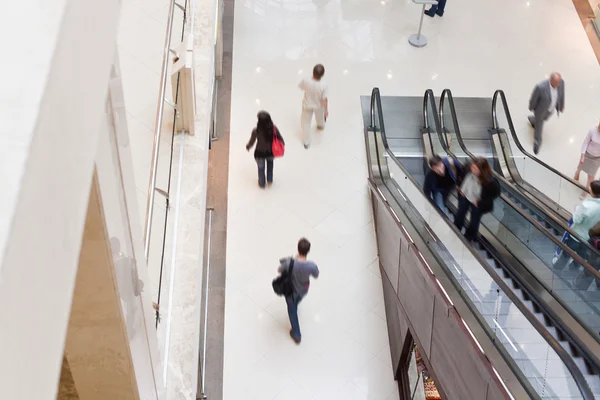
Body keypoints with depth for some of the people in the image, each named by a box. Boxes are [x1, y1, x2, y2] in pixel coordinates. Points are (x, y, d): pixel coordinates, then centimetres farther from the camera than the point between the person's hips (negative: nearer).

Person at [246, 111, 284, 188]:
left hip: (260, 153, -2)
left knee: (261, 168, 29)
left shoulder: (256, 131, -31)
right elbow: (281, 140, -11)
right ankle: (270, 181, 53)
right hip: (271, 152, 2)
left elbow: (251, 142, -14)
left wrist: (248, 147, 10)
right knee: (270, 163, 38)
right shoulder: (274, 128, -25)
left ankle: (262, 184, 54)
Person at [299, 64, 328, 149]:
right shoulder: (323, 86, -37)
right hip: (318, 106, 0)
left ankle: (306, 142, 35)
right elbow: (324, 100, -25)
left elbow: (300, 86, -10)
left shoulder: (306, 81, -33)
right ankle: (321, 125, 70)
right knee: (320, 116, 36)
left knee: (306, 122, 23)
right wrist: (326, 110, -8)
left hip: (307, 105, 0)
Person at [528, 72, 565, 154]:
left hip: (551, 108, 5)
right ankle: (537, 142, 48)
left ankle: (532, 119, 70)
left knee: (544, 118, 36)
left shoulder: (561, 82, -29)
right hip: (540, 108, -5)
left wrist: (561, 106, 10)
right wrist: (531, 108, -3)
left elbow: (561, 93, -7)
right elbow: (533, 98, -23)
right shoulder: (540, 87, -45)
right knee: (539, 126, 19)